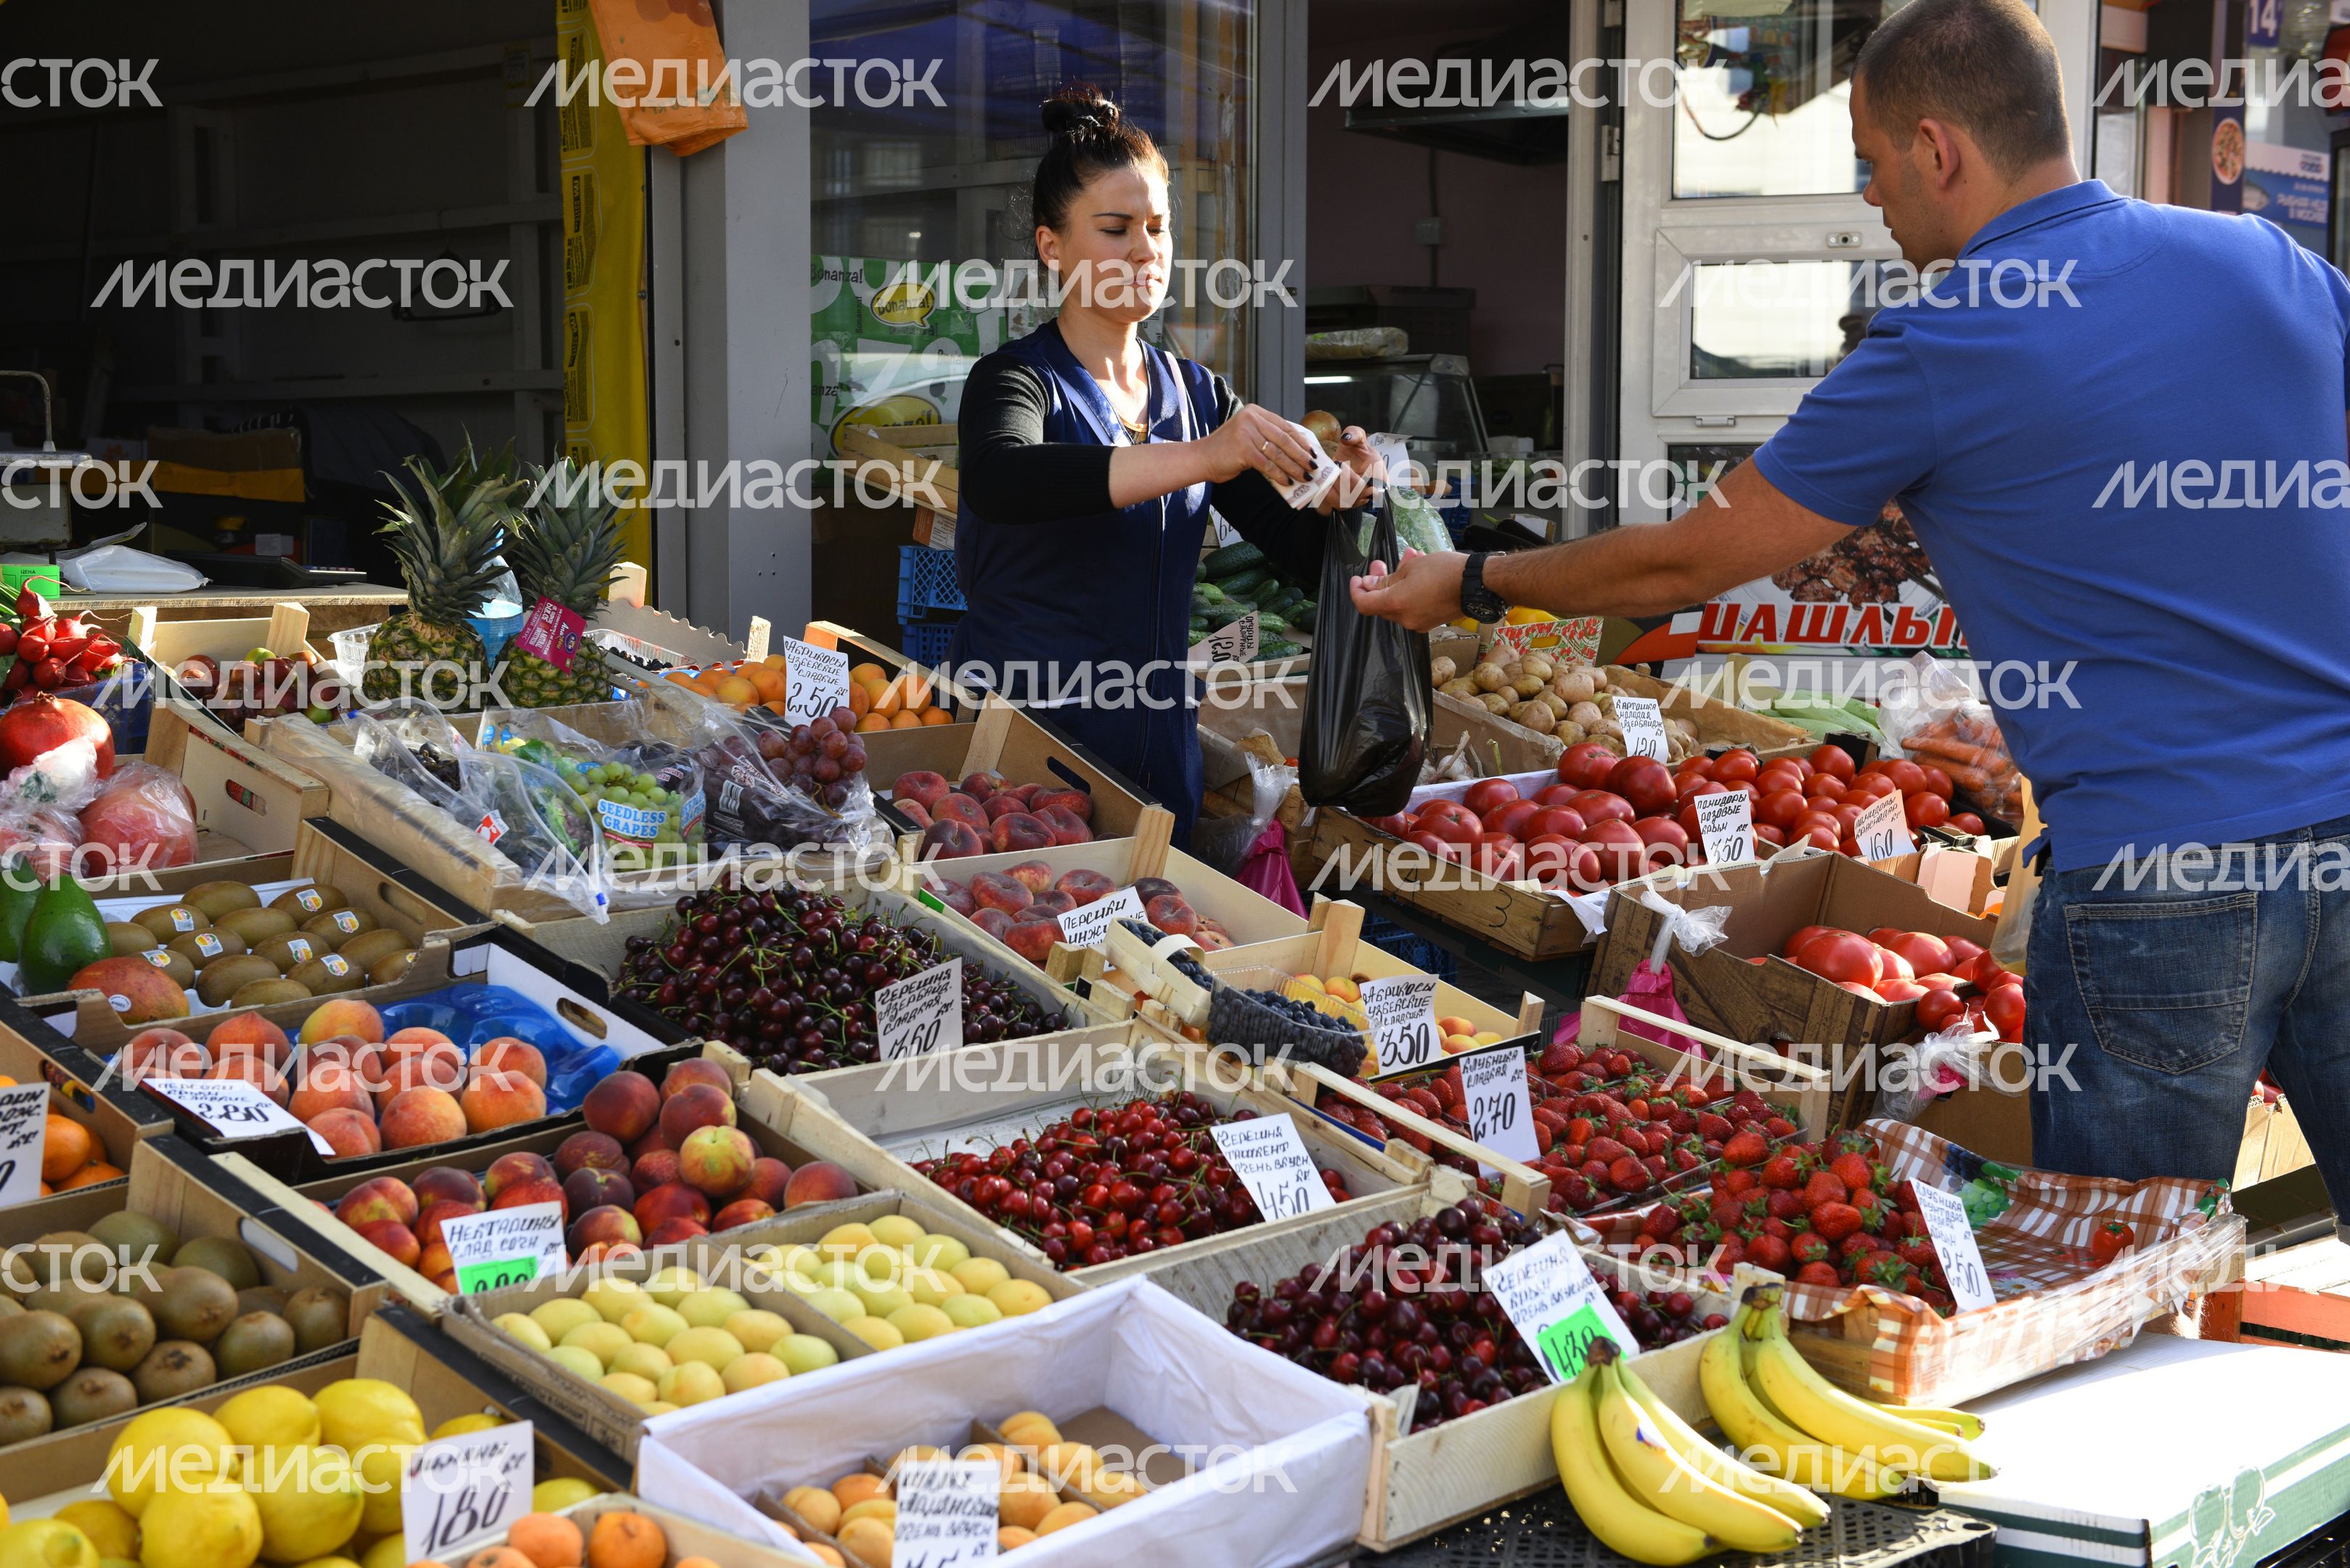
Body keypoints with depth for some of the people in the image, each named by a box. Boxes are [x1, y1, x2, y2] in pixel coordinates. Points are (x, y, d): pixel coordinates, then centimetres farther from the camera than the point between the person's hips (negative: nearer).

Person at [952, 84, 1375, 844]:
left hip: (1159, 755, 5)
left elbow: (1301, 554, 8)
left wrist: (1339, 495, -15)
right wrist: (1200, 458, -38)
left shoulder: (1198, 394, 10)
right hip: (1017, 743, -5)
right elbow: (995, 481, -31)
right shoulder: (1015, 380, -7)